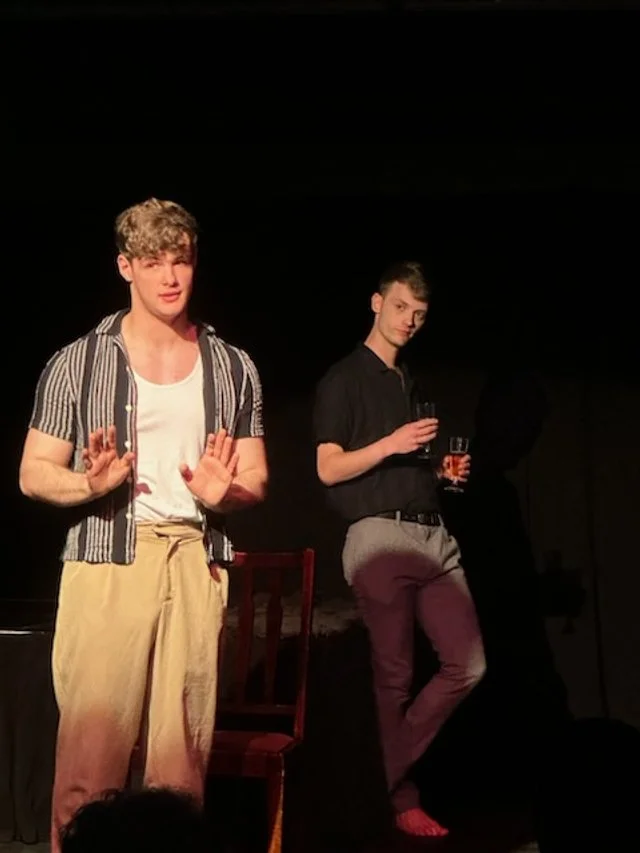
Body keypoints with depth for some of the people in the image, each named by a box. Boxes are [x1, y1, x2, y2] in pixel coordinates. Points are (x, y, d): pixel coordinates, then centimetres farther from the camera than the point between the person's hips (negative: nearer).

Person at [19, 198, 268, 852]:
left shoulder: (232, 368, 12)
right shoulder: (78, 362, 4)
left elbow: (256, 479, 14)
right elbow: (33, 474, 4)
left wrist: (223, 495, -9)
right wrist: (90, 485, -16)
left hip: (196, 568, 2)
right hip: (106, 564, -2)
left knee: (182, 755, 2)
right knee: (89, 751, -6)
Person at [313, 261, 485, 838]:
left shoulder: (410, 383, 23)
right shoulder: (345, 379, 2)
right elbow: (329, 469, -6)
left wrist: (445, 470, 10)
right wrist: (389, 445, -18)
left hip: (434, 535, 7)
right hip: (381, 535, -7)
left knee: (468, 666, 0)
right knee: (394, 677, -1)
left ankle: (388, 764, 14)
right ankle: (401, 798, 12)